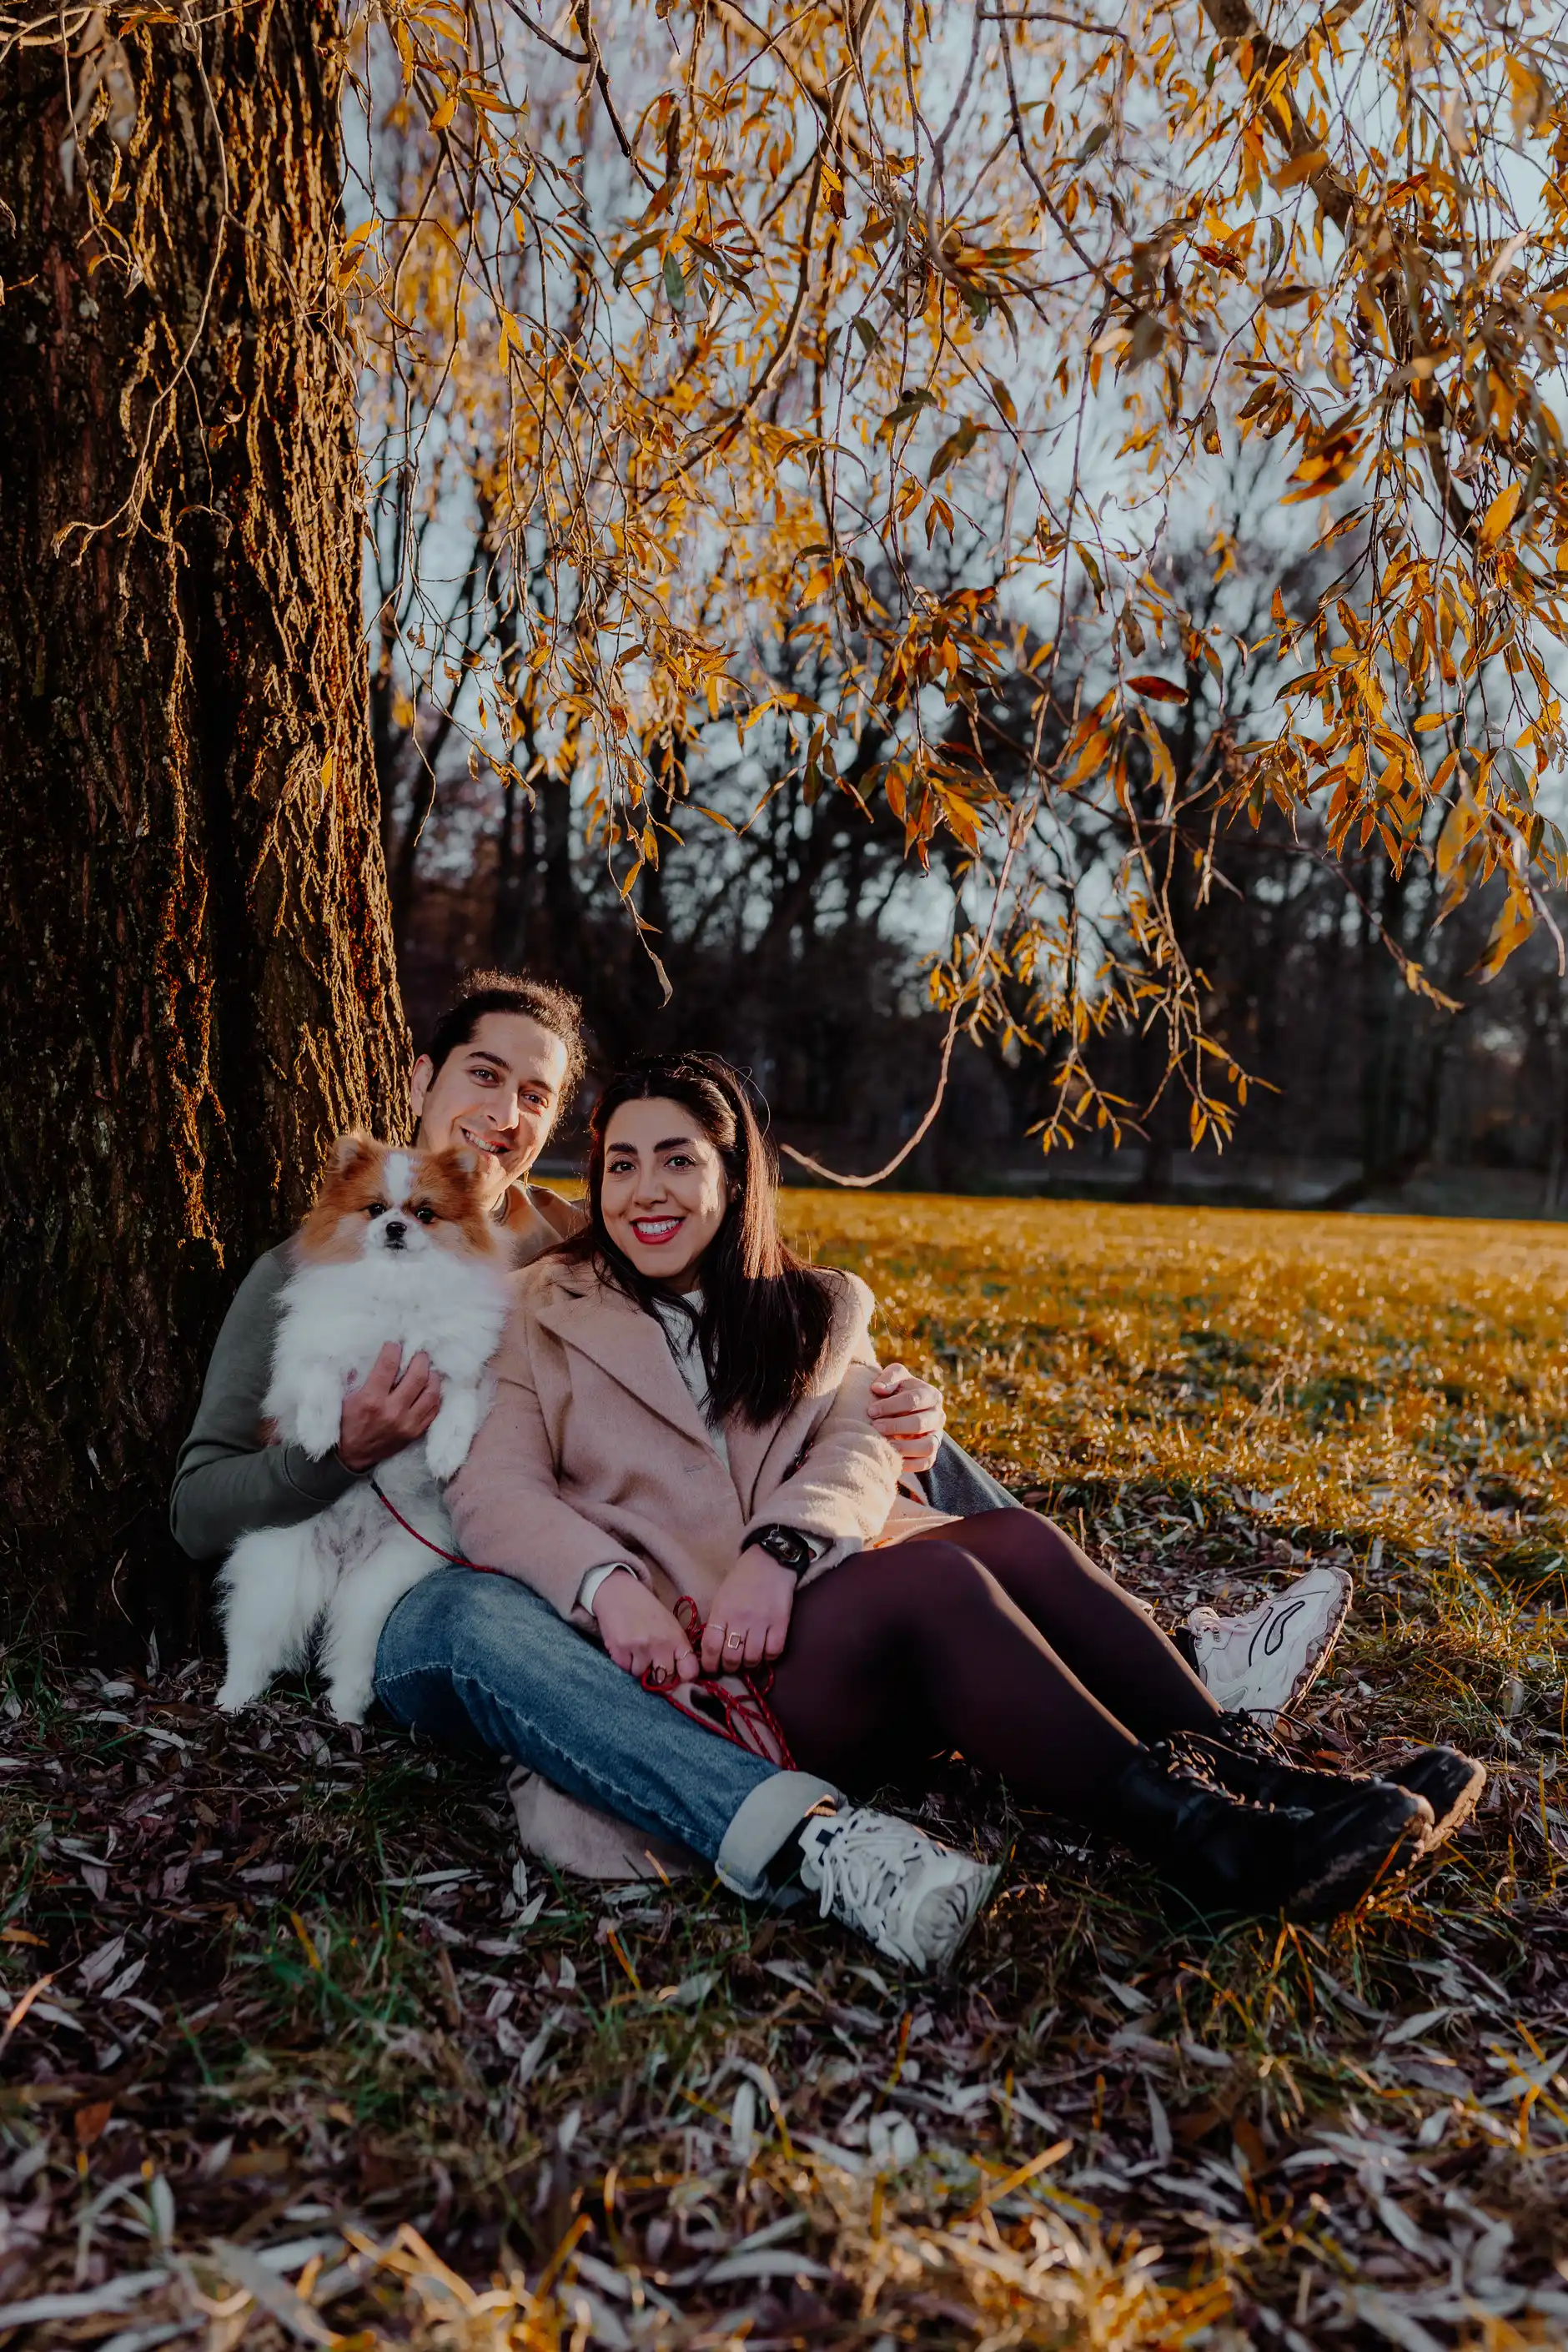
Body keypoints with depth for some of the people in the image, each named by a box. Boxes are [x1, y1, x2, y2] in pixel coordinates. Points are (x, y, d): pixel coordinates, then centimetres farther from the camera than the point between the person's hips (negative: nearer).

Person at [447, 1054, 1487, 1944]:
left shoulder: (814, 1310, 20)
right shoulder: (546, 1315, 12)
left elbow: (858, 1454, 2)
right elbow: (493, 1487, -3)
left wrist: (778, 1552, -21)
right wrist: (611, 1588, -23)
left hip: (806, 1613, 4)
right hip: (677, 1659, -4)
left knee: (1018, 1540, -23)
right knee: (936, 1575, -29)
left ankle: (1252, 1774, -24)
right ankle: (1206, 1843, -32)